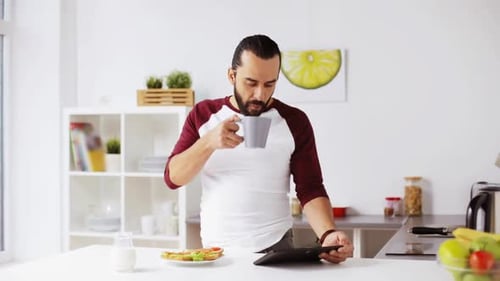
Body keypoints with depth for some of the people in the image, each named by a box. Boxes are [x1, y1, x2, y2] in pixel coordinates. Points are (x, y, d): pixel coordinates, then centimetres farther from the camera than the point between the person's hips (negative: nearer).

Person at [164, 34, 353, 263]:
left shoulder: (294, 121, -2)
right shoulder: (202, 115, 3)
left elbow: (310, 190, -4)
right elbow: (172, 178, -3)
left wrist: (327, 234, -22)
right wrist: (209, 142, -19)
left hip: (275, 248, -1)